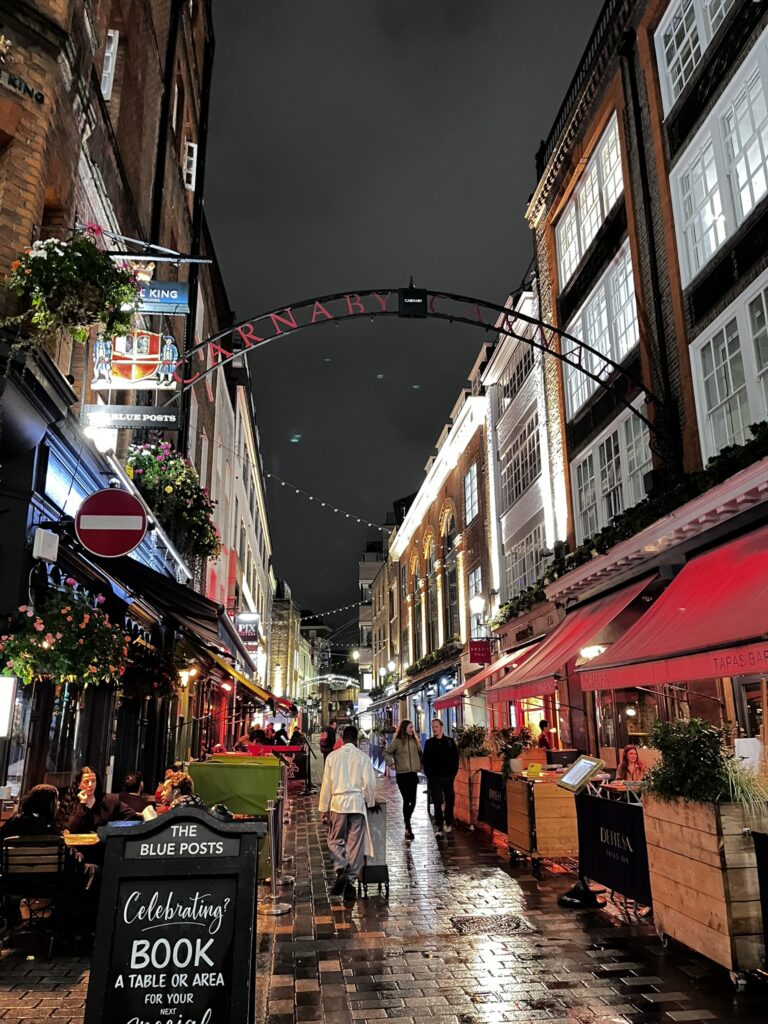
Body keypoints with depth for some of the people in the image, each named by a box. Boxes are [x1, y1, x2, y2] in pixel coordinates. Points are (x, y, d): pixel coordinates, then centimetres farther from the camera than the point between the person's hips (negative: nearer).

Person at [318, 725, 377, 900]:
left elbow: (326, 783, 1)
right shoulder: (363, 757, -2)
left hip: (338, 802, 0)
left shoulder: (332, 756, 0)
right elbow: (369, 783, -2)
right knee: (355, 843, 7)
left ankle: (341, 869, -11)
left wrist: (323, 808, 9)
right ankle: (350, 881, 8)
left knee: (335, 840, 12)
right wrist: (371, 803, 15)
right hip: (357, 802, 0)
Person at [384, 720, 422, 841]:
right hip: (402, 774, -4)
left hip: (413, 774, 4)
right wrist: (391, 764, -7)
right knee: (407, 800, -7)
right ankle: (408, 828, 0)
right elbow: (386, 752, 1)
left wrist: (419, 765, 10)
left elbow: (419, 754, 20)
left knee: (413, 800, 4)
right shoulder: (397, 741, -5)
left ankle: (407, 821, 27)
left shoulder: (414, 740, 9)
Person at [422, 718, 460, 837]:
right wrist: (428, 775, -1)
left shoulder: (450, 742, 3)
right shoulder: (429, 743, 5)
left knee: (449, 801, 8)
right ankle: (439, 826, 4)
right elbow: (425, 760, 6)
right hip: (434, 778, 0)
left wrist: (453, 773, -2)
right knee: (437, 802, -2)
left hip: (448, 777, 0)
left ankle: (448, 823, 25)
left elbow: (456, 758, 4)